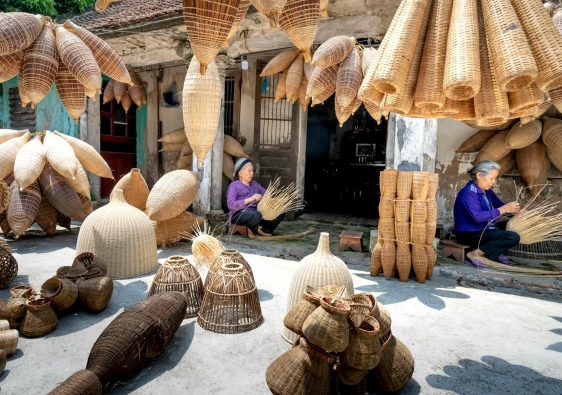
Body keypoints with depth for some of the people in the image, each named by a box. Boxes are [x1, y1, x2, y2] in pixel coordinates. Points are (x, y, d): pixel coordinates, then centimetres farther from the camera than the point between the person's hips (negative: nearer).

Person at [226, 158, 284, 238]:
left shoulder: (254, 183, 20)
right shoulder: (234, 185, -1)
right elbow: (231, 205, -15)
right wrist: (250, 199, -25)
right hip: (239, 214, -6)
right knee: (255, 214, -39)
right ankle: (255, 230, -6)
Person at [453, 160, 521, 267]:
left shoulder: (487, 191, 11)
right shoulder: (468, 192, -20)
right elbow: (477, 217, -29)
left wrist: (513, 209, -5)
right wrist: (503, 209, -25)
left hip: (484, 229, 10)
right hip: (469, 234, -10)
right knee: (513, 237, -19)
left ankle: (496, 253, 2)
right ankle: (475, 254, -18)